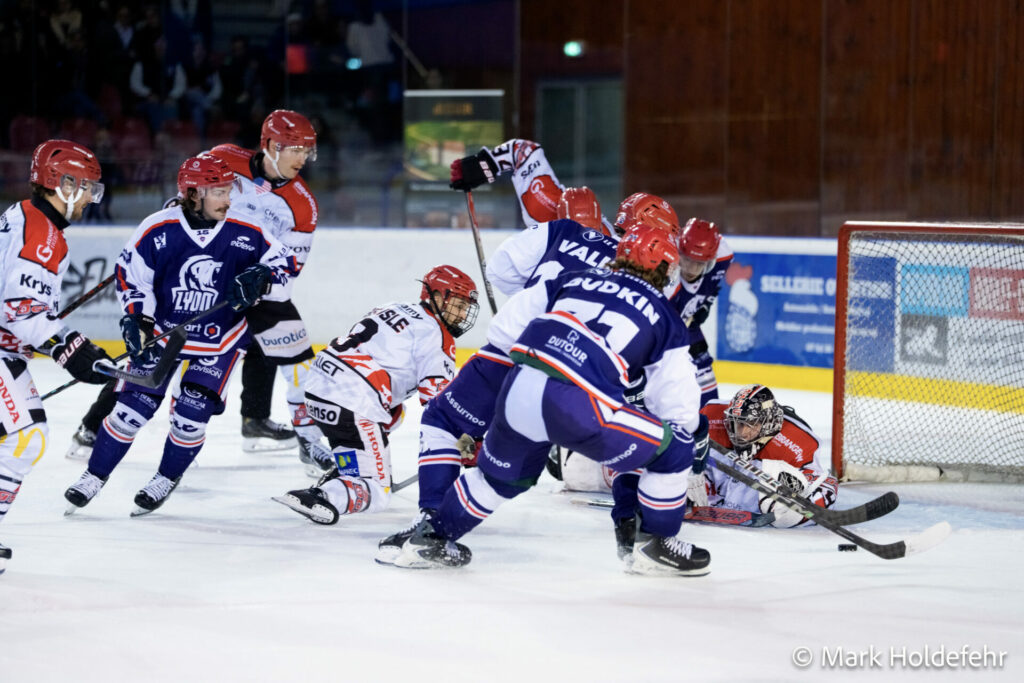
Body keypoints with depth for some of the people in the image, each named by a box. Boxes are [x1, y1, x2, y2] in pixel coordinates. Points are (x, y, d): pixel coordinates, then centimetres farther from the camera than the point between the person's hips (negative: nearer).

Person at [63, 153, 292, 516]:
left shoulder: (245, 234, -14)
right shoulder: (156, 230, -17)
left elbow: (281, 262, -4)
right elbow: (131, 275, -7)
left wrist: (260, 279, -24)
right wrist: (138, 321, -16)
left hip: (219, 339, 0)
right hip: (162, 330, 0)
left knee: (191, 412, -9)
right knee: (135, 405, -4)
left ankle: (166, 480, 15)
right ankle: (94, 476, 13)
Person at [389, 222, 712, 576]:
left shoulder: (573, 280, 24)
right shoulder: (663, 316, 15)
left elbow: (503, 329, 22)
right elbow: (679, 400, 14)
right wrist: (696, 432, 36)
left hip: (516, 392, 5)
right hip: (577, 408, -5)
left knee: (502, 473, 33)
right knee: (674, 451, 13)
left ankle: (430, 538, 42)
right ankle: (653, 546, 21)